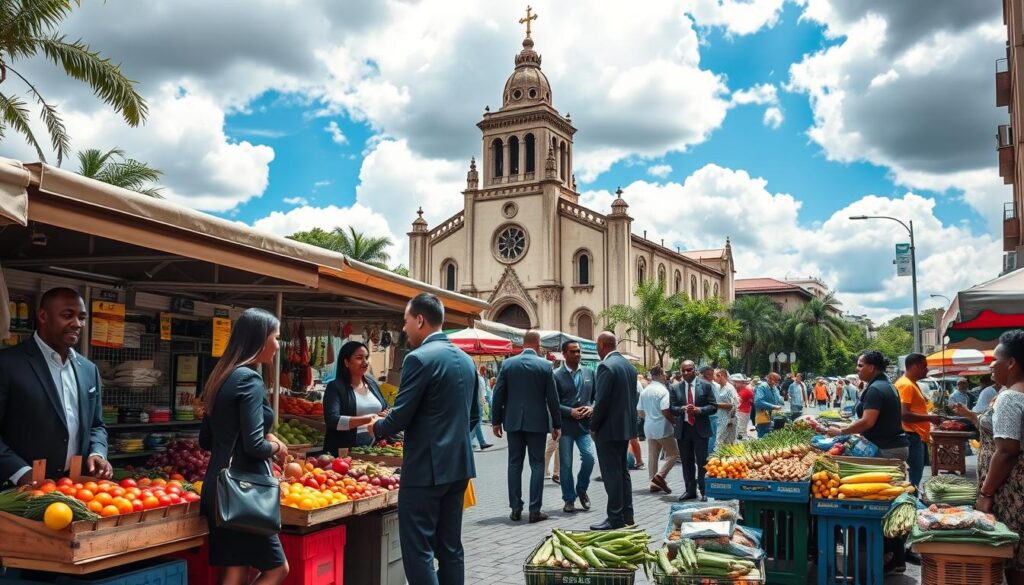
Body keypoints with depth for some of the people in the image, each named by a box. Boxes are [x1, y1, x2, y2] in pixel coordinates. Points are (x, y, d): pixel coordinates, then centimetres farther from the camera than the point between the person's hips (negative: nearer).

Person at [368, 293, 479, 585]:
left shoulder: (419, 358, -14)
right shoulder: (466, 359, 11)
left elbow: (400, 416, -15)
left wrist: (376, 427, 4)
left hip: (426, 468, -8)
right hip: (458, 465, 8)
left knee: (418, 549, -2)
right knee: (450, 546, 13)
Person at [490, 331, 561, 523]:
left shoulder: (507, 363, 0)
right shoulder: (545, 365, -6)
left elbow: (498, 394, 1)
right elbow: (552, 398, -4)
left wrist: (496, 421, 9)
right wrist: (556, 424, 4)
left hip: (513, 421, 2)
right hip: (537, 421, -2)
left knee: (515, 464, 9)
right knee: (537, 464, 4)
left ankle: (515, 509, 11)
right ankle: (535, 510, 3)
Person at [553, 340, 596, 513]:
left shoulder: (589, 373, 9)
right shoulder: (557, 375, -4)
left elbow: (597, 396, 13)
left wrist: (591, 408, -6)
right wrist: (570, 412, -16)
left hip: (584, 423, 2)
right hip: (565, 425, -2)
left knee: (590, 457, -11)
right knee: (566, 464, 3)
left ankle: (582, 489, 16)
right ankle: (569, 499, 17)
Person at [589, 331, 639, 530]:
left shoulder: (606, 366, -17)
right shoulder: (629, 366, 11)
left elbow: (601, 400, -19)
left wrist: (593, 427, -9)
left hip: (608, 429, -9)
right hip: (626, 426, 9)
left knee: (612, 474, -3)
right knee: (622, 471, 16)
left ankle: (615, 519, 0)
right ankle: (627, 515, 21)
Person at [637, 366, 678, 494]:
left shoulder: (644, 391, 10)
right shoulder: (662, 390, -14)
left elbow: (640, 411, 13)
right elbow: (665, 411, -20)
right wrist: (674, 421, -5)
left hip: (649, 427, 8)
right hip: (662, 427, -8)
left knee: (653, 456, 11)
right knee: (673, 454, 0)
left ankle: (654, 483, 12)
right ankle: (660, 475, -13)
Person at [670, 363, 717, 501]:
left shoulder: (706, 385, 0)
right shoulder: (676, 388, 6)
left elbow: (713, 406, -2)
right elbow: (672, 408, 4)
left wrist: (699, 410, -18)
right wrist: (682, 409, -18)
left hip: (700, 428, -3)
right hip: (683, 429, 3)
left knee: (702, 461, -2)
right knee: (687, 462, 9)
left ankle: (704, 491, 7)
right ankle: (690, 490, 17)